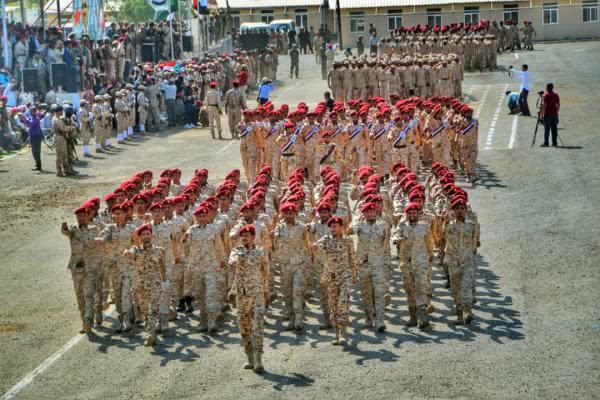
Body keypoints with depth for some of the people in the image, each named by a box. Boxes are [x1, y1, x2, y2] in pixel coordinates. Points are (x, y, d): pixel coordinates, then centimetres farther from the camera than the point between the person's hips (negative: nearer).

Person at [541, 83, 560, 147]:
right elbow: (558, 104, 10)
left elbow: (544, 105, -13)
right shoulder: (556, 95, 8)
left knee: (547, 129, -3)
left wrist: (542, 114, -9)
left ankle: (546, 143, -5)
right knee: (554, 129, 7)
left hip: (547, 114, -5)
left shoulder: (546, 95, -9)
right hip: (554, 114, 5)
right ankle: (554, 143, 8)